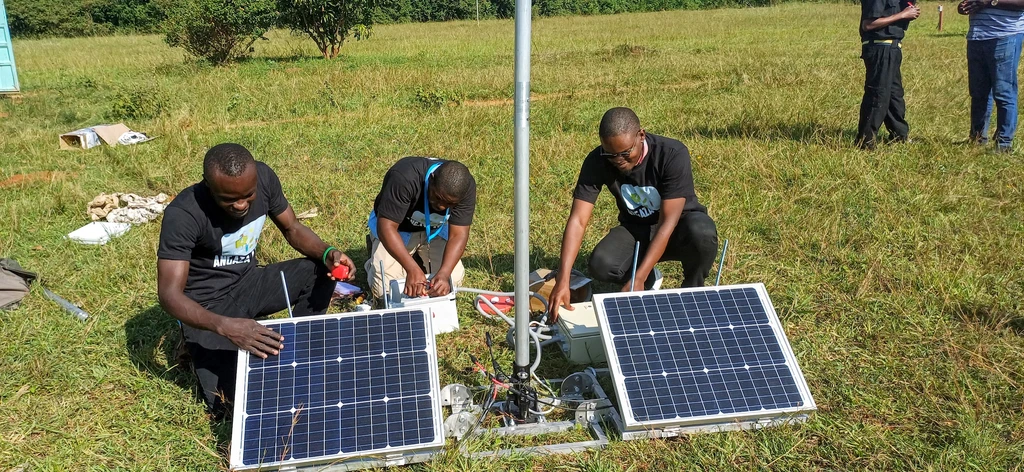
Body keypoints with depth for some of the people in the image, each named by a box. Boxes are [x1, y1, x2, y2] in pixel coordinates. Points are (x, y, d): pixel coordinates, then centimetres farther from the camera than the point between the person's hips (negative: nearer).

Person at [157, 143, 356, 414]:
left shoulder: (263, 177, -15)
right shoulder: (182, 215, -29)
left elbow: (292, 229, -1)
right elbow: (170, 295, -31)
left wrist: (327, 253, -22)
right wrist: (225, 326, -47)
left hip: (249, 282, 5)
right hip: (208, 305, -5)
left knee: (322, 270, -17)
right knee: (231, 402, -19)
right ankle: (199, 345, 10)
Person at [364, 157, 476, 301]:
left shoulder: (466, 186, -26)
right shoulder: (404, 178, -38)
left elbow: (458, 234, -25)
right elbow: (387, 227, -37)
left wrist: (444, 274, -41)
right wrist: (412, 269, -47)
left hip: (435, 230, 3)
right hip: (397, 228, -3)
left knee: (454, 281, -13)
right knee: (384, 290, -17)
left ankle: (419, 256, 18)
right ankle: (373, 263, 18)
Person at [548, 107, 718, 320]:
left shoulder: (673, 154, -29)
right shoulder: (597, 162, -20)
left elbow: (668, 223, -32)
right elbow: (578, 220, -24)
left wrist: (638, 279, -39)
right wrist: (563, 280, -35)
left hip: (680, 223, -2)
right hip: (636, 229, 2)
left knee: (702, 233, -38)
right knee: (601, 265, -28)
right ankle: (649, 279, 7)